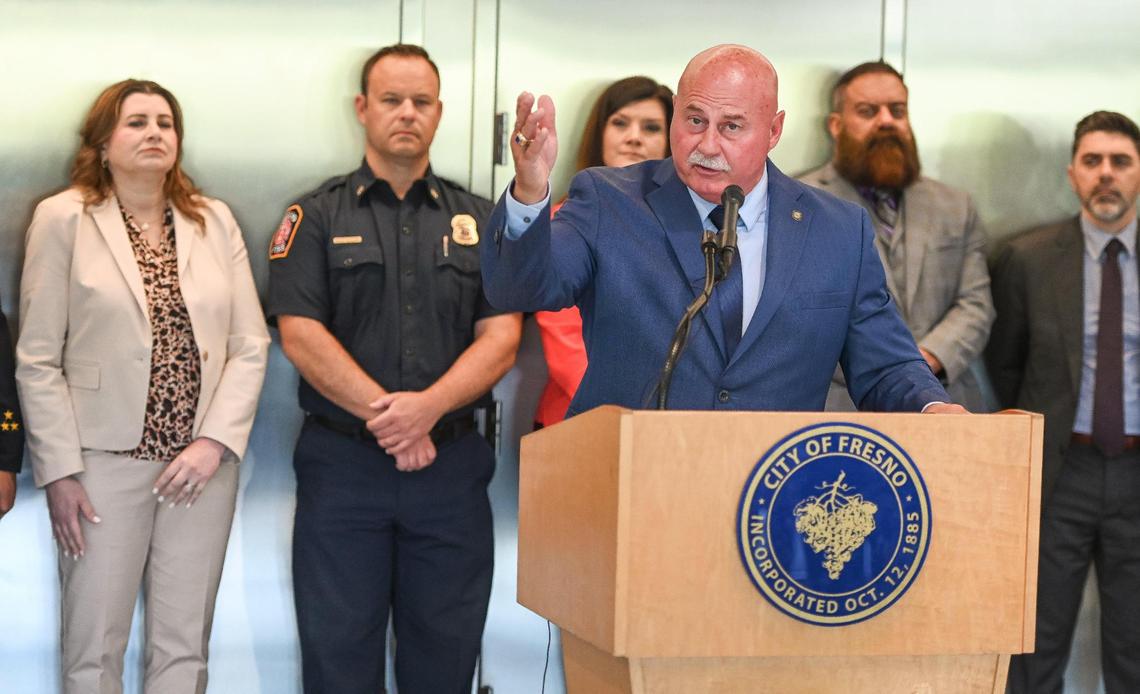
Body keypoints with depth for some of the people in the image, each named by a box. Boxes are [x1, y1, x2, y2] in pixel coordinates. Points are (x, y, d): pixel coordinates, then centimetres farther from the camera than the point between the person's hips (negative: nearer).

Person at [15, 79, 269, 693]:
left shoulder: (215, 221, 9)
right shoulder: (63, 218, -1)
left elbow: (250, 346, 6)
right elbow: (38, 361, -3)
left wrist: (215, 441, -6)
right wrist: (60, 471, -7)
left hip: (203, 463, 3)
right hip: (106, 460, -3)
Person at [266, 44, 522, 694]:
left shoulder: (479, 220, 11)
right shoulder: (317, 217, 6)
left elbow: (500, 339, 1)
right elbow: (300, 334, -6)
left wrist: (427, 408, -15)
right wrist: (384, 415, -14)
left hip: (452, 464, 2)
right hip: (341, 463, -2)